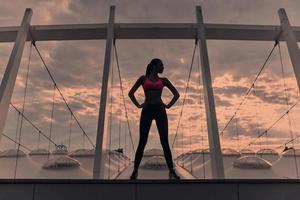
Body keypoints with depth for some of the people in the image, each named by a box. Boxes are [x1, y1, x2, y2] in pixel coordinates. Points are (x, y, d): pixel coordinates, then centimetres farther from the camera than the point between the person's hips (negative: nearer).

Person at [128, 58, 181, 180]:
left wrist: (169, 105, 8)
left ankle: (171, 171, 1)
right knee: (142, 142, -3)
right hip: (147, 111, -1)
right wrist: (138, 105, 3)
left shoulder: (163, 80, 15)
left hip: (160, 111, 1)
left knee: (165, 142, -3)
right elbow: (130, 93, 13)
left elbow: (176, 94, 20)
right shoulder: (143, 78, 11)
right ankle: (135, 171, 6)